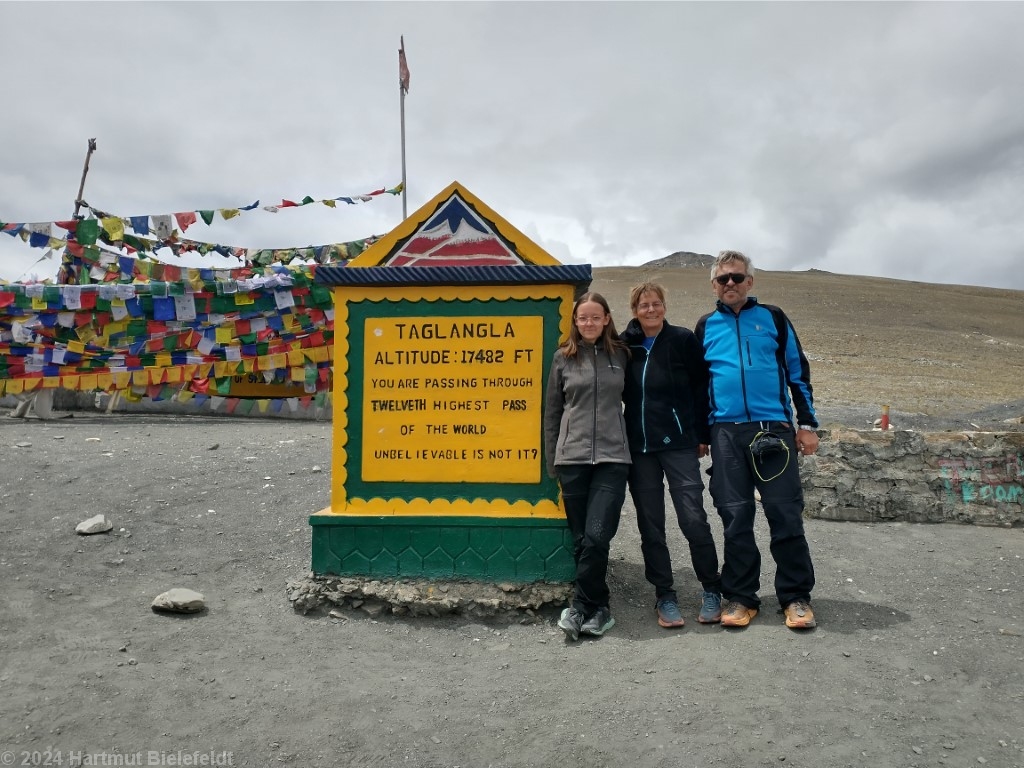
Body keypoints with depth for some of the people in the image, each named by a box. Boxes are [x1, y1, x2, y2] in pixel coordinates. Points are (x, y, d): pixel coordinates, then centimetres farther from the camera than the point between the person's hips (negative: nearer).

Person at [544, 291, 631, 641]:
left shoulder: (620, 355, 7)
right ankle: (597, 609, 19)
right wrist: (551, 461, 9)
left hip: (612, 457, -1)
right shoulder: (563, 357, 6)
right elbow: (552, 412, 10)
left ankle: (580, 607, 6)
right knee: (581, 539, 4)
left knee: (597, 536, -11)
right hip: (572, 458, 1)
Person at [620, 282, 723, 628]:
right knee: (650, 524, 7)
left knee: (693, 518, -4)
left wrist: (702, 435, -3)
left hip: (679, 444, -3)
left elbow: (701, 389, -1)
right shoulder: (625, 345, 4)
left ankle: (712, 590, 16)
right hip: (639, 447, 3)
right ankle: (664, 595, 19)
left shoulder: (683, 339, -2)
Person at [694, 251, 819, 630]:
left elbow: (798, 371, 9)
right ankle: (740, 597, 14)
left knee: (785, 513, 1)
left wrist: (807, 423, 4)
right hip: (726, 432, 1)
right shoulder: (706, 326, 12)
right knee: (735, 517, 4)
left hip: (775, 429, -1)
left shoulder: (772, 317, 8)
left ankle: (795, 596, 13)